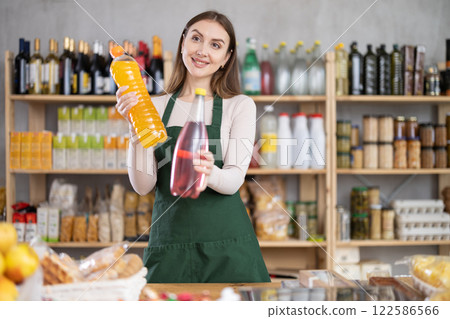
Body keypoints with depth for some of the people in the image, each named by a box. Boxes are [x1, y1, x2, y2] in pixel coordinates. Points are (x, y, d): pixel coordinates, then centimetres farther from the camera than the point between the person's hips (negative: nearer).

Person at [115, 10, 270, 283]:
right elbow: (143, 185, -2)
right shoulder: (156, 107, 8)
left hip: (227, 244, -1)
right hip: (169, 244, 1)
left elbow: (235, 179, -10)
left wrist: (209, 174, -32)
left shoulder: (240, 106, 3)